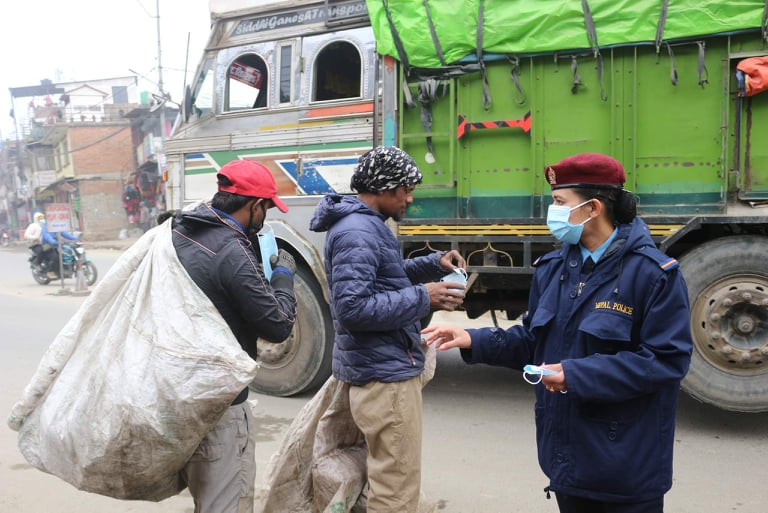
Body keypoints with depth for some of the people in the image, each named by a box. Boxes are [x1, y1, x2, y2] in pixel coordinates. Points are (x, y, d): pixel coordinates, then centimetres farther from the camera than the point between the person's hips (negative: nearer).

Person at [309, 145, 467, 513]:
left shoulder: (366, 225, 13)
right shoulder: (358, 232, -21)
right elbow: (352, 308, -28)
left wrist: (433, 263, 11)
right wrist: (423, 298, -22)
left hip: (379, 368, 11)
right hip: (385, 375, -11)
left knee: (386, 477, 23)